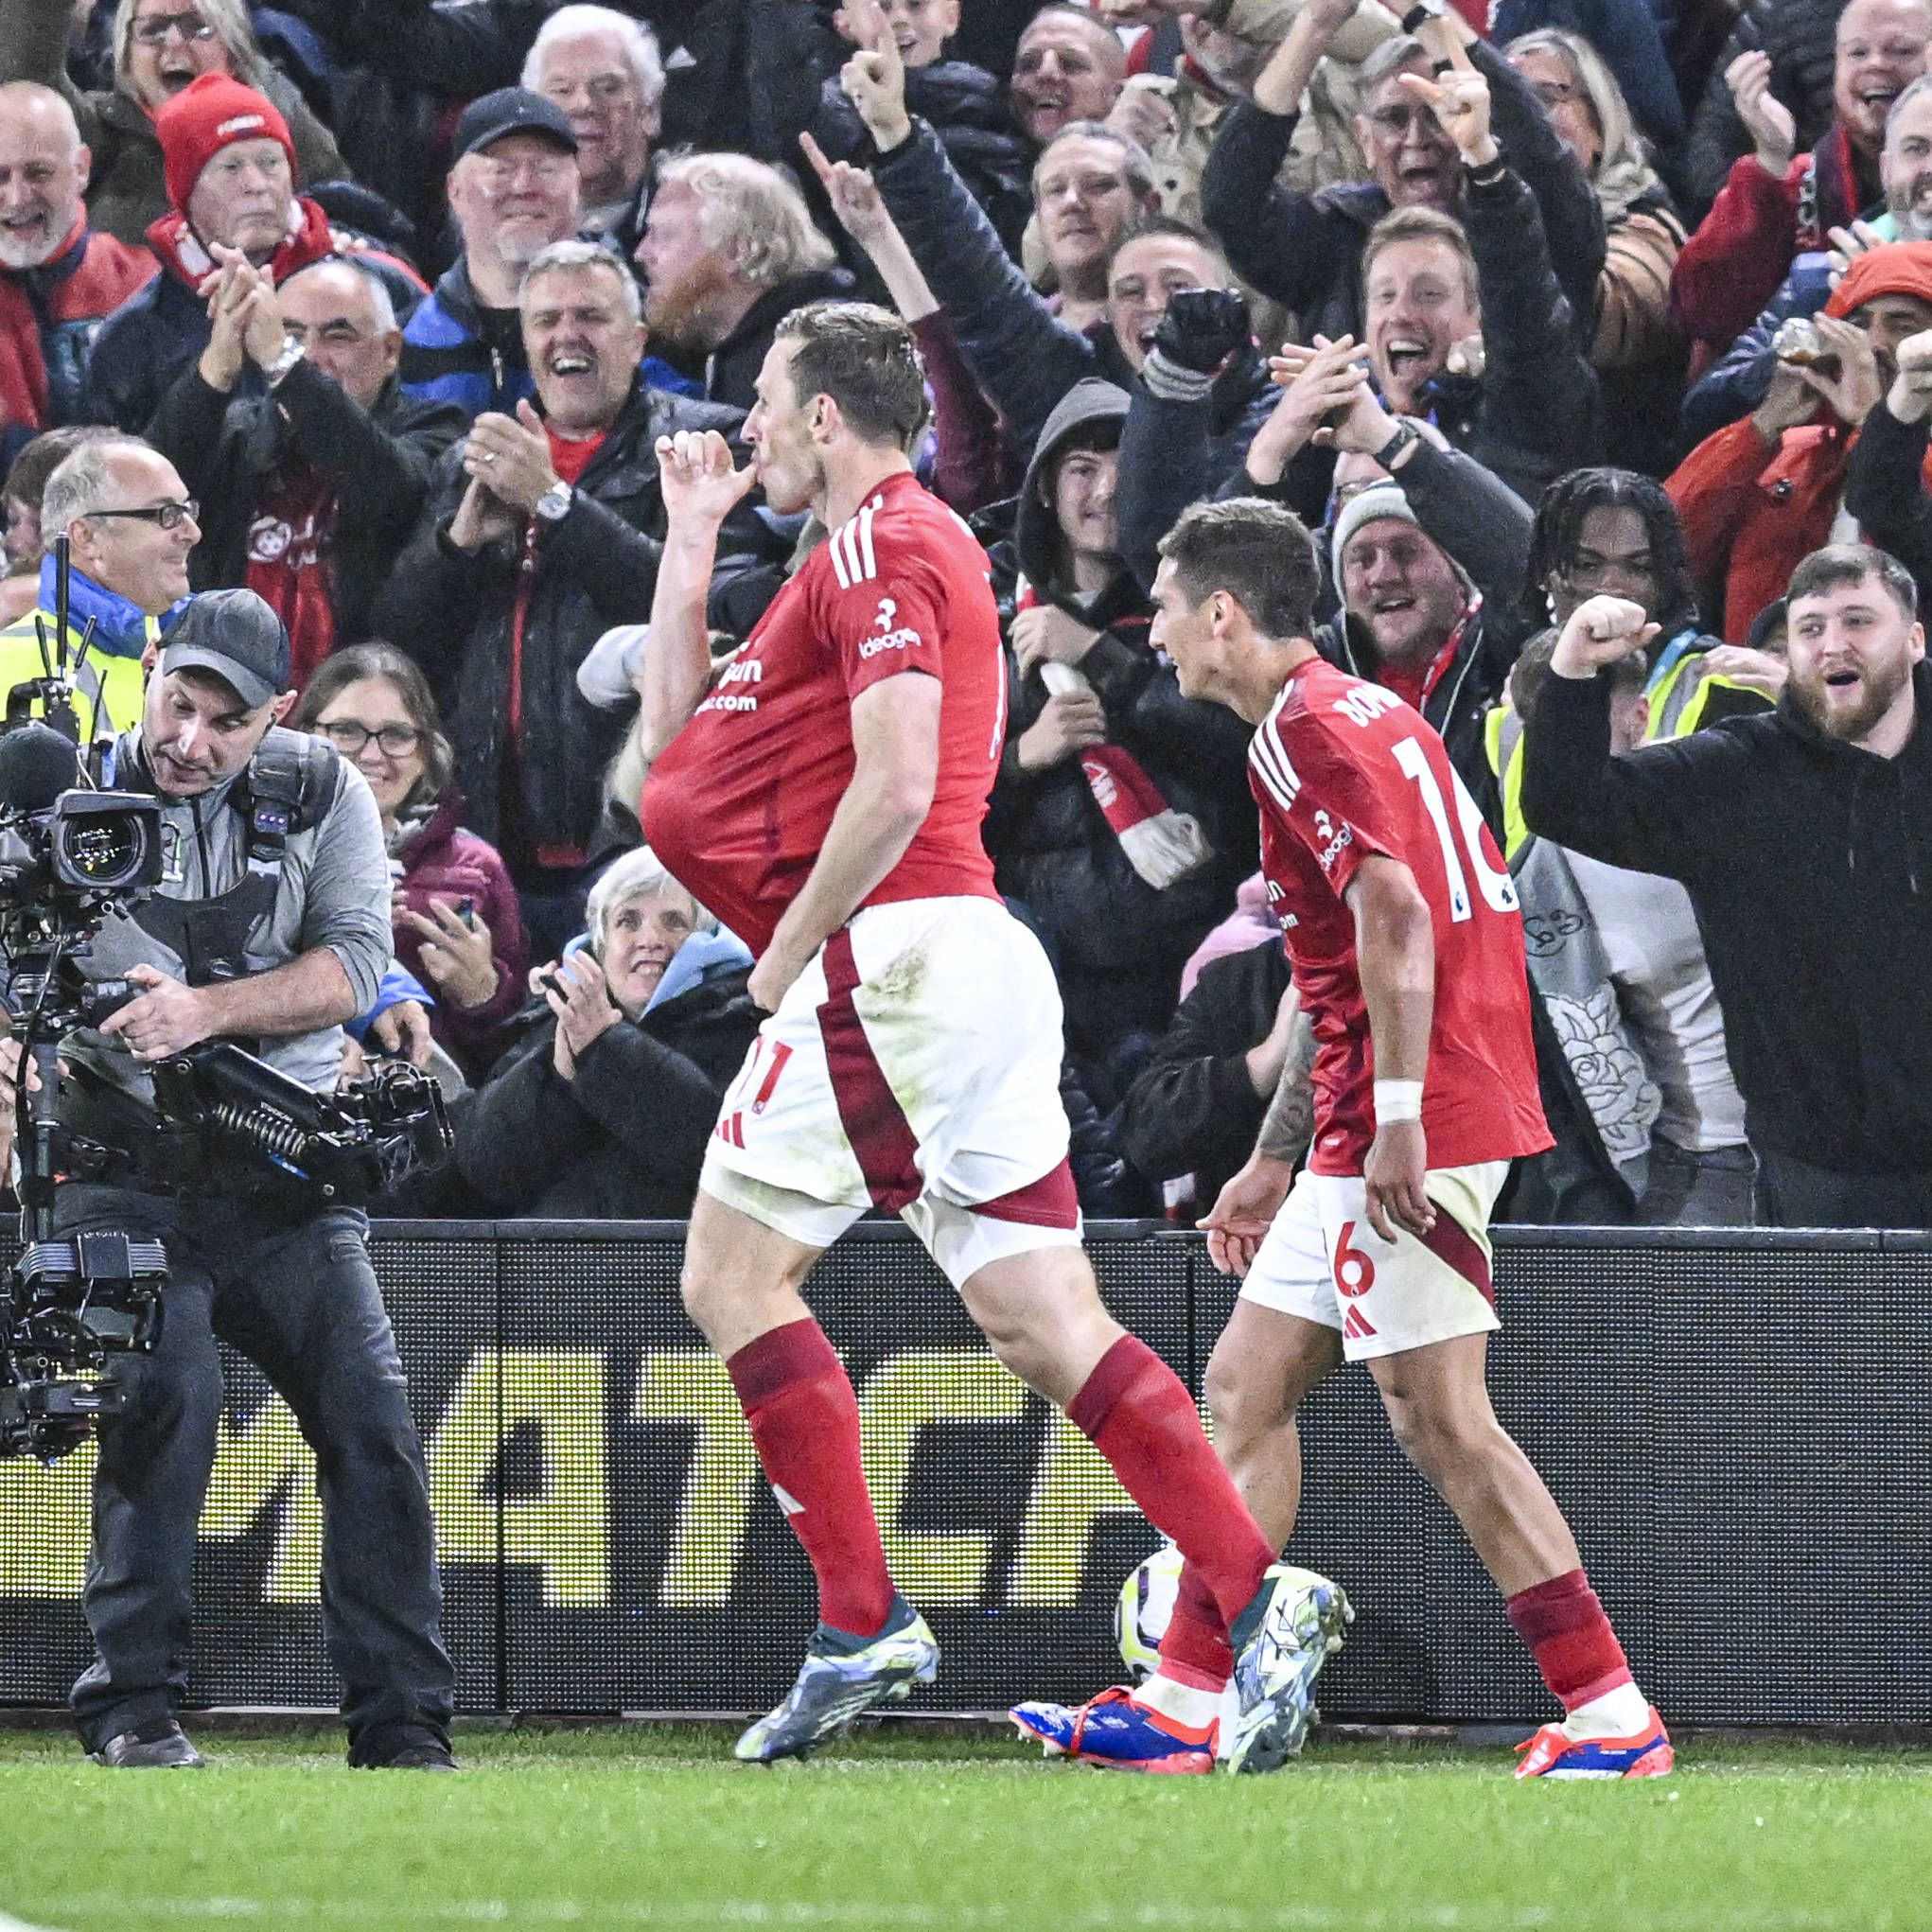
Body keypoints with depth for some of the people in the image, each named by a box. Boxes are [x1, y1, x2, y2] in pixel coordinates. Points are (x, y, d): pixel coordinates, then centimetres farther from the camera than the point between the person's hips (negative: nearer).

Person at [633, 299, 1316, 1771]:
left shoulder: (875, 549, -7)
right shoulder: (908, 547, 25)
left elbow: (897, 782, -20)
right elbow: (675, 739, 30)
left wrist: (788, 949, -11)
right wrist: (693, 534, 29)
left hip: (890, 953, -9)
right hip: (978, 961, 9)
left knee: (734, 1271, -3)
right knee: (1043, 1318, 1)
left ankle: (863, 1622, -8)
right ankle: (1256, 1590, -12)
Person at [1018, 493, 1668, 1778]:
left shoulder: (1305, 726, -10)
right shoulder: (1360, 712, 22)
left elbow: (1395, 913, -22)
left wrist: (1398, 1117, -25)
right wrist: (1274, 1164, 29)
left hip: (1412, 1129, -10)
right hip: (1368, 1130, 10)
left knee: (1441, 1421, -10)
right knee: (1246, 1388, 12)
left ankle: (1612, 1716, -10)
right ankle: (1187, 1702, 14)